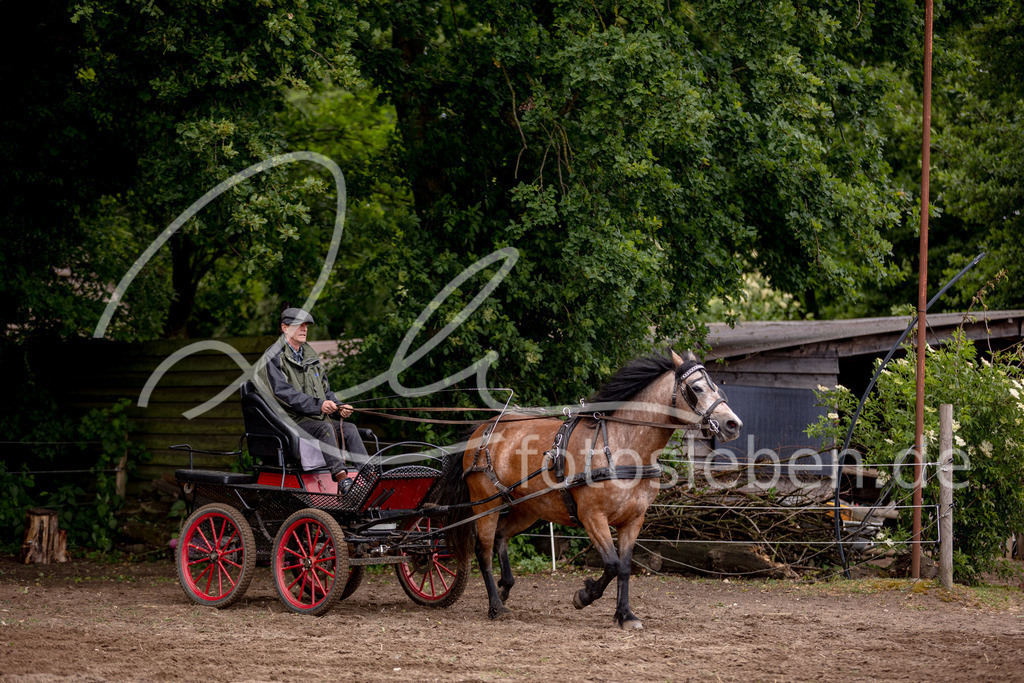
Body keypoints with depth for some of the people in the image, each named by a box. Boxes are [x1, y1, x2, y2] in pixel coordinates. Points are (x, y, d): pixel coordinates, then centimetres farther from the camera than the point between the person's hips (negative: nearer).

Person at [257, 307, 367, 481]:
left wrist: (338, 407, 0)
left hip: (318, 418, 8)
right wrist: (318, 405, -26)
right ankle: (339, 475, -49)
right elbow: (283, 392, -17)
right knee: (325, 427, -33)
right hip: (290, 420, -8)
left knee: (349, 428, -16)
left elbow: (325, 388, 23)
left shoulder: (310, 355, 21)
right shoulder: (273, 356, -5)